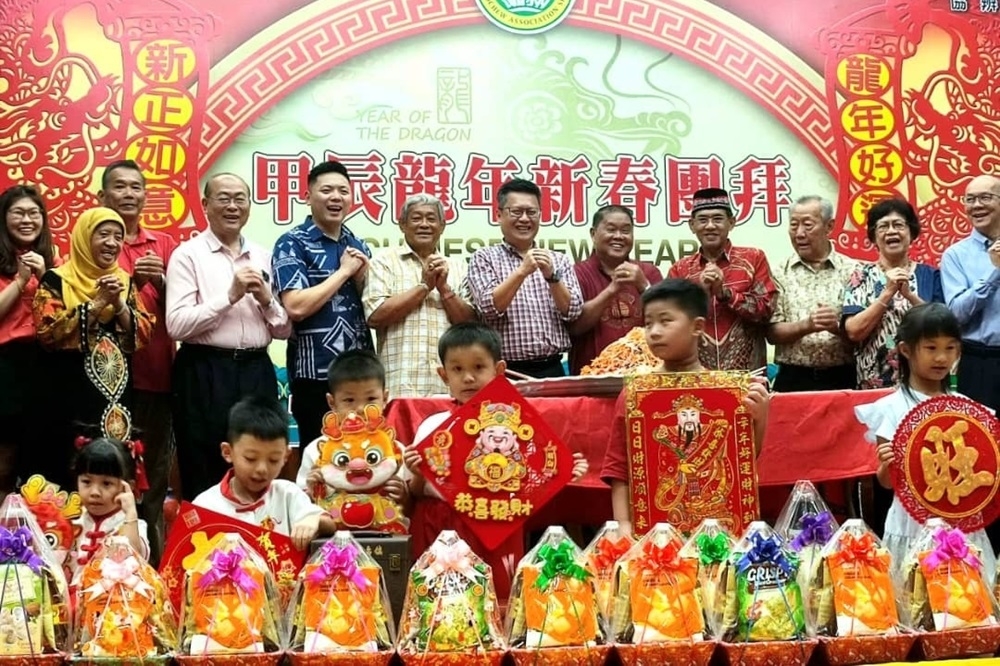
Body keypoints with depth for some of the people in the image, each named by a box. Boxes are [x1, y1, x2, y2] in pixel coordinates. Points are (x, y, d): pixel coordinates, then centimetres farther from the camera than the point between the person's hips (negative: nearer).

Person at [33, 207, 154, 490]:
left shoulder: (125, 282, 12)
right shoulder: (56, 280, -2)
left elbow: (144, 334, 5)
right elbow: (48, 331, -14)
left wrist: (119, 304, -11)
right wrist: (97, 302, -17)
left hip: (116, 397, 4)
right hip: (68, 398, -4)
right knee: (69, 477, -2)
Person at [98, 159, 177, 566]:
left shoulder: (164, 244, 12)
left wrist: (162, 282, -11)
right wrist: (131, 279, -17)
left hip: (156, 372, 3)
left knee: (155, 476, 6)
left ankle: (153, 565, 14)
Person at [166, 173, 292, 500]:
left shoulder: (263, 257, 13)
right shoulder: (188, 254, -2)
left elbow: (285, 330, 13)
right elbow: (177, 325, -14)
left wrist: (266, 300, -6)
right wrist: (230, 295, -15)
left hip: (257, 372, 5)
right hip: (205, 374, -4)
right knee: (205, 481, 3)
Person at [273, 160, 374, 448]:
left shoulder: (358, 246, 14)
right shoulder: (292, 244, -5)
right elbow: (296, 307, -18)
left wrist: (361, 277, -2)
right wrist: (344, 271, -10)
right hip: (316, 375, -6)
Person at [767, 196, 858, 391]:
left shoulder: (852, 271, 2)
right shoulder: (780, 273, 4)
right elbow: (772, 332, -2)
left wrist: (837, 327, -19)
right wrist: (806, 325, -18)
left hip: (842, 379, 0)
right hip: (793, 379, 0)